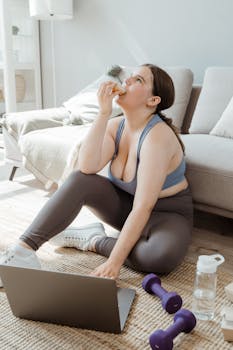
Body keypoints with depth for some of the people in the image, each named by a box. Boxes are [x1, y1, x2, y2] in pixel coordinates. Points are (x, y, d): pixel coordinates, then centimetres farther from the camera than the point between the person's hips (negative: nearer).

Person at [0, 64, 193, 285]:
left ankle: (95, 241, -12)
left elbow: (143, 208, -31)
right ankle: (23, 249, -22)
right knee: (80, 180, -21)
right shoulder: (116, 125, -6)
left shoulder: (157, 135, -26)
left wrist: (114, 262, -35)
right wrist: (103, 113, -27)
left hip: (166, 213, -5)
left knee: (164, 256, -37)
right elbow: (87, 167, -23)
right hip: (125, 204, 5)